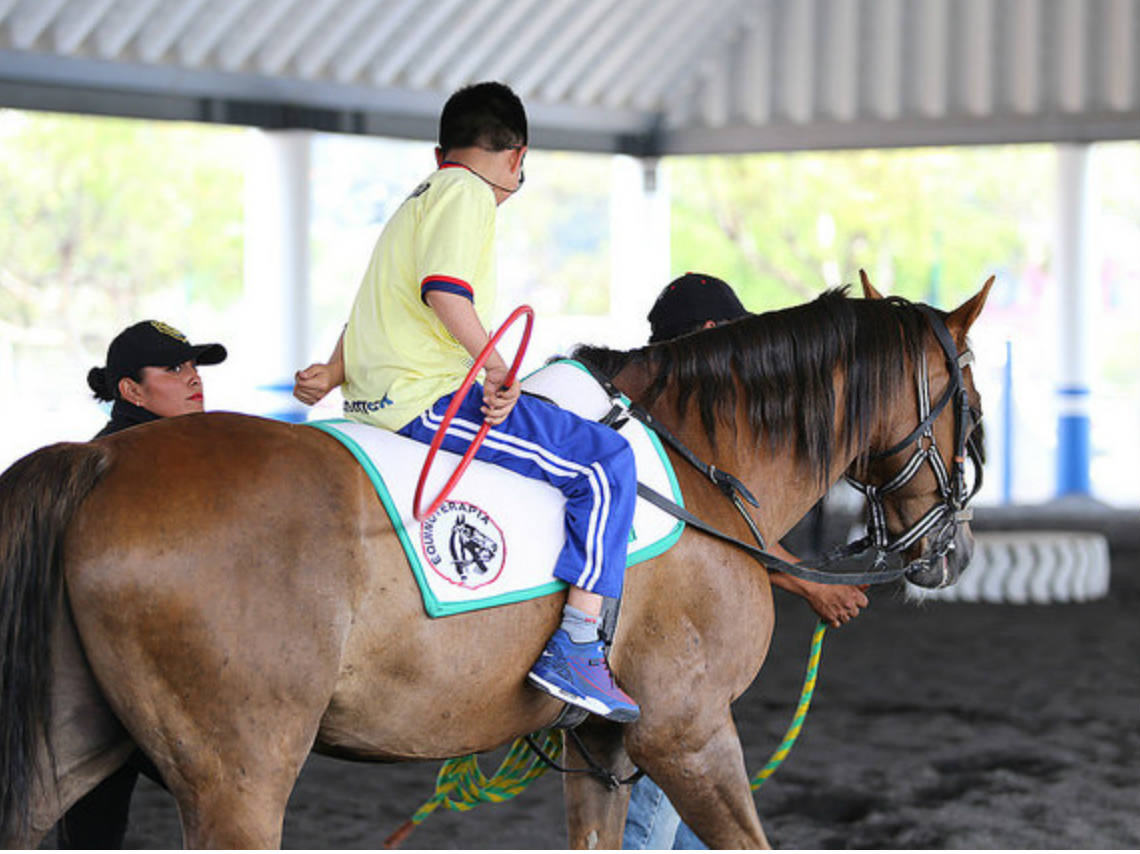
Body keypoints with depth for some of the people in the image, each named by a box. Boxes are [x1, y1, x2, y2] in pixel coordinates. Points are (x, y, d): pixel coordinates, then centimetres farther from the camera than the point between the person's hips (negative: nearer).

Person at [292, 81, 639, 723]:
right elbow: (444, 290, -20)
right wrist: (499, 370, -14)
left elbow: (379, 310, 23)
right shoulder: (469, 193, -6)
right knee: (606, 461, -12)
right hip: (429, 399, -11)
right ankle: (576, 647, -17)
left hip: (375, 399, 11)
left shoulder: (421, 200, 26)